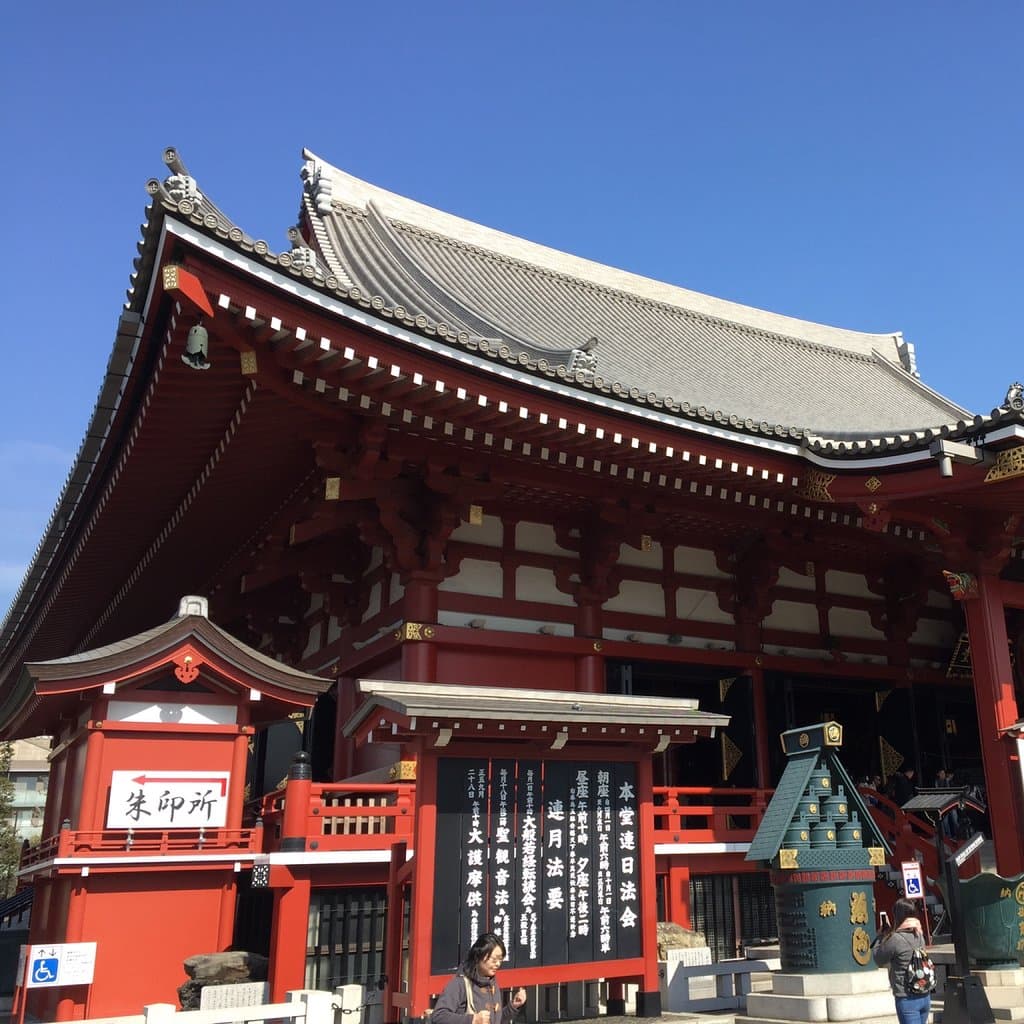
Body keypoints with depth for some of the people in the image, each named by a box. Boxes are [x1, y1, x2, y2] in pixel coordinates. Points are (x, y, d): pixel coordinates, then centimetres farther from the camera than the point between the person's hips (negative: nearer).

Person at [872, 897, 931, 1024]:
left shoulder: (895, 939, -17)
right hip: (925, 997, 7)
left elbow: (879, 960, -3)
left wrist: (880, 936, 7)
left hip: (907, 999, -7)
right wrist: (887, 935, 10)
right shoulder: (919, 936, 5)